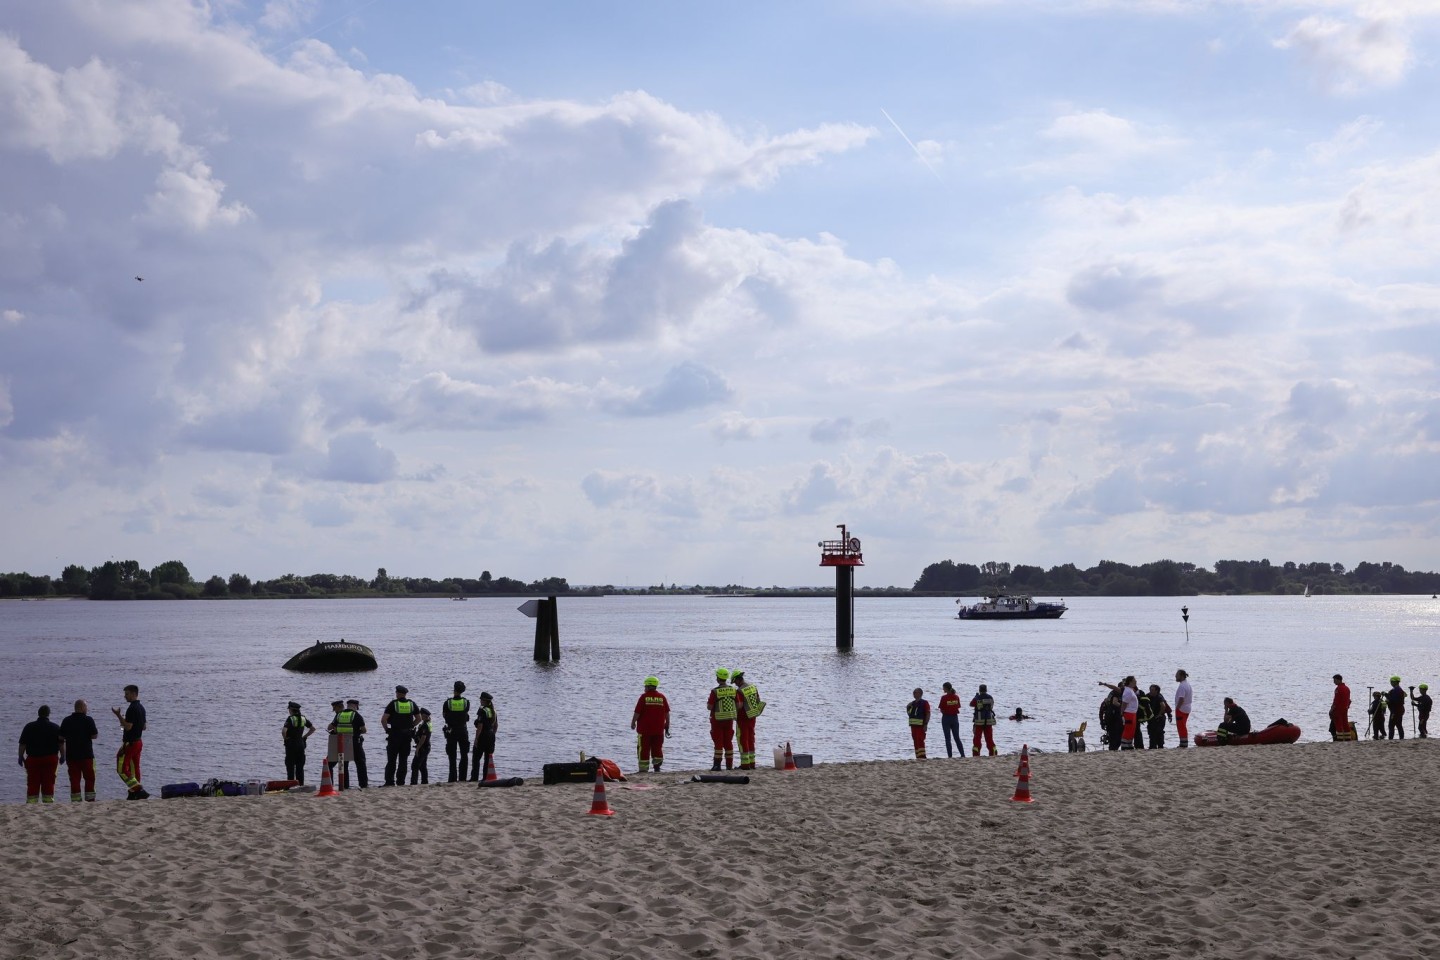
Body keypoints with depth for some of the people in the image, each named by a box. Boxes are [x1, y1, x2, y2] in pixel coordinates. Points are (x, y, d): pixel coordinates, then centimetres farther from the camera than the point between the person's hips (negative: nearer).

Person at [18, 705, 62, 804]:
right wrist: (62, 756, 10)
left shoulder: (29, 727, 1)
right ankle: (48, 801, 2)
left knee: (32, 783, 3)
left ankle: (31, 802, -1)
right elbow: (61, 744, 0)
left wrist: (21, 757, 8)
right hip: (51, 759, 0)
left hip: (33, 759, 0)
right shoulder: (55, 727, 1)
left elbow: (22, 744, -1)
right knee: (49, 783, 4)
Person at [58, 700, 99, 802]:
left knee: (74, 779, 3)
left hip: (71, 755, 3)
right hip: (86, 754, -3)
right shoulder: (88, 720, -7)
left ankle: (75, 800, -2)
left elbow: (61, 738, 7)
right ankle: (90, 799, 3)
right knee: (89, 778, 7)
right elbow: (95, 736, -7)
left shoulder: (66, 721, 5)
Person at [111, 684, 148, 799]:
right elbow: (144, 727, 19)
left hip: (130, 742, -10)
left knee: (122, 769, -7)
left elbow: (128, 727, -24)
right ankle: (134, 794, 15)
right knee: (134, 768, 13)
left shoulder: (132, 709, -18)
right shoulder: (141, 707, 12)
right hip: (139, 741, 10)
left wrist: (118, 715, -19)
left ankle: (139, 791, -17)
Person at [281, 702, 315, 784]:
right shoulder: (303, 718, 5)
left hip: (291, 744, -5)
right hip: (301, 744, 5)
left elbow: (284, 731, -26)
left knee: (290, 766, 0)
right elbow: (313, 728, 13)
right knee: (300, 766, 10)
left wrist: (285, 738, -8)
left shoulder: (290, 719, -13)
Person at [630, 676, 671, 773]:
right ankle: (657, 767, 6)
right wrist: (667, 727, 12)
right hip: (659, 729, 3)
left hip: (644, 729, -3)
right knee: (657, 748, 12)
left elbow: (637, 712, -8)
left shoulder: (644, 697, -7)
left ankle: (643, 769, 0)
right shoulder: (662, 697, 3)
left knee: (644, 749, 2)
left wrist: (633, 723, 8)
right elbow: (667, 713, 5)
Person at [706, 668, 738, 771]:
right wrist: (736, 715, 18)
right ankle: (729, 765, 13)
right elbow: (738, 705, 1)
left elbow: (709, 707, -15)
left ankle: (717, 765, -1)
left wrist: (708, 704, 6)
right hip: (729, 719, 4)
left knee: (718, 743, 1)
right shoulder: (733, 690, 0)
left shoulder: (715, 691, -15)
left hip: (717, 720, -4)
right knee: (728, 742, 12)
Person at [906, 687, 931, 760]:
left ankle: (922, 756, -17)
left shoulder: (924, 703, -5)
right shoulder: (912, 703, 16)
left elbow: (928, 714, -10)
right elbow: (909, 714, 24)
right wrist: (908, 708, 4)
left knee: (920, 740, -14)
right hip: (913, 725, 8)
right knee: (915, 741, 8)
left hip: (921, 725, -8)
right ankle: (918, 756, 12)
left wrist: (926, 724, -17)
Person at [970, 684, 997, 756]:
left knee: (977, 738, 4)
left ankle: (976, 754, -1)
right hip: (989, 721, 3)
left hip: (979, 721, -3)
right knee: (989, 739, 9)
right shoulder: (990, 698, 0)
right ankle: (993, 753, 8)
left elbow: (971, 704, 8)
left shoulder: (977, 698, -11)